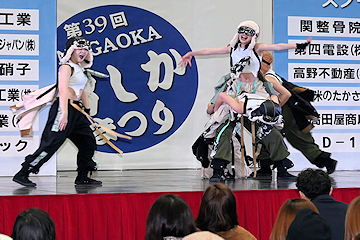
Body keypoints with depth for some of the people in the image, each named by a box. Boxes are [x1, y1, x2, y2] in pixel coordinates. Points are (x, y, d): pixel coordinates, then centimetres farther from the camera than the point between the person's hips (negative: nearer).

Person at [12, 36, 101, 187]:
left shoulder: (80, 68, 19)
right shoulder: (67, 67, -10)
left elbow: (83, 91, 27)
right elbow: (63, 90, -21)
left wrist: (88, 111, 23)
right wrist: (64, 114, -29)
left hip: (76, 110, 10)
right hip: (64, 108, -10)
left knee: (88, 143, 9)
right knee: (51, 143, -13)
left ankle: (82, 177, 20)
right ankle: (22, 174, -10)